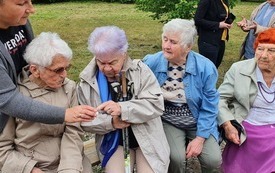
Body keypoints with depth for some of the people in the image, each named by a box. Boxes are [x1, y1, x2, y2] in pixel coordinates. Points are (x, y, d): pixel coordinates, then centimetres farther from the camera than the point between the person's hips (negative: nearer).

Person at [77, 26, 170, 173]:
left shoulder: (140, 70, -8)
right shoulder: (87, 80, -4)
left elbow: (156, 104, -16)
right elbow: (84, 121, -2)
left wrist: (122, 109, -29)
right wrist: (111, 123, -20)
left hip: (147, 139, 0)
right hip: (113, 142, 1)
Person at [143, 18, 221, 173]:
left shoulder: (205, 67, -15)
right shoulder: (152, 63, -14)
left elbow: (209, 108, -8)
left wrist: (200, 138, -13)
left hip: (198, 122, 0)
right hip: (168, 121, 0)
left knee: (213, 160, -16)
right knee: (176, 158, -23)